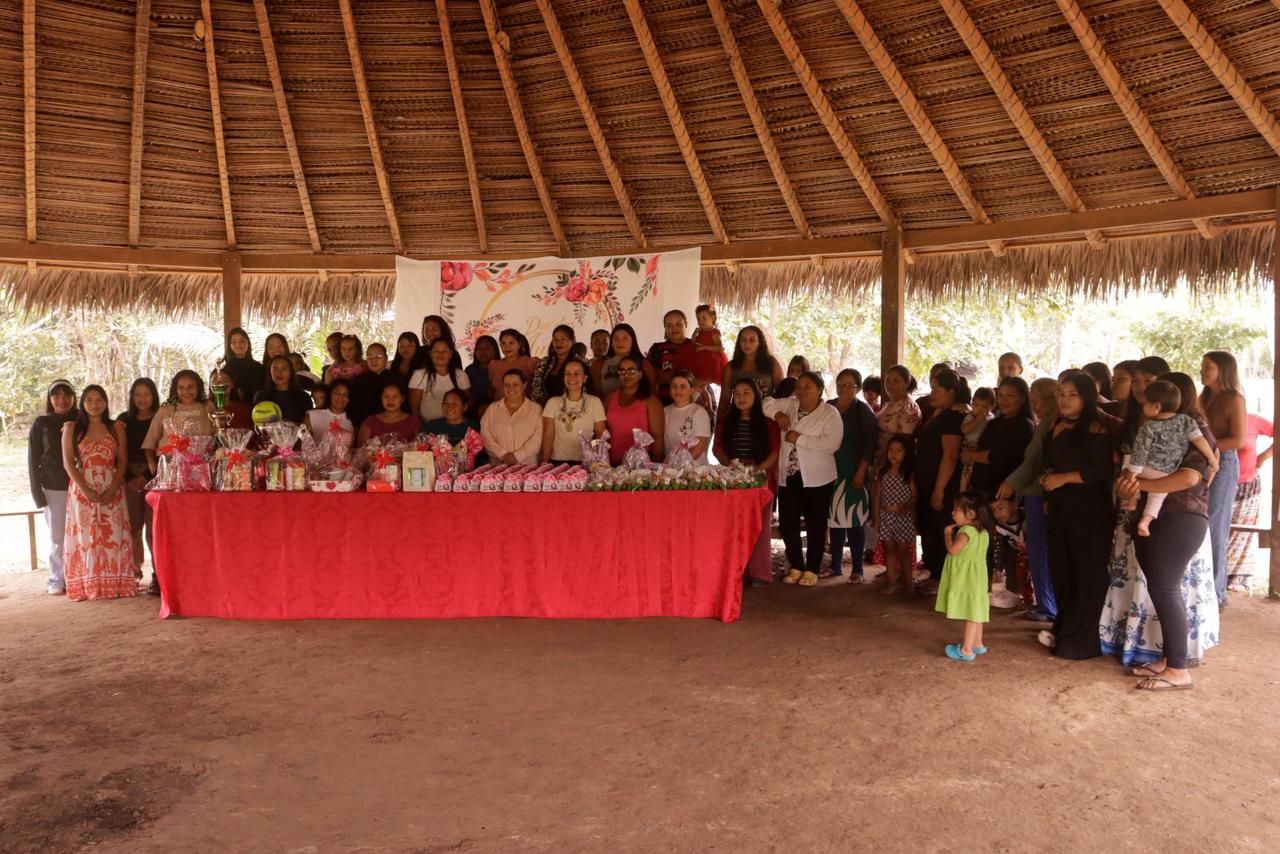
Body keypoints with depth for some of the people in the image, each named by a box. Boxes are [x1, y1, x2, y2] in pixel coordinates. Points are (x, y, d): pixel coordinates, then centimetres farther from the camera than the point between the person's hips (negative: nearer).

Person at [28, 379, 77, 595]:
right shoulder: (41, 423, 4)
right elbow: (33, 460, 4)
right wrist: (37, 492, -1)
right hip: (53, 489, 0)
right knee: (57, 537, 3)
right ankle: (57, 579, 12)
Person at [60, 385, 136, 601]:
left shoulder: (115, 428, 10)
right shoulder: (72, 428, 6)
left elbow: (123, 460, 5)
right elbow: (68, 463, -1)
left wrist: (113, 488, -10)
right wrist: (86, 490, -13)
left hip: (111, 491, 1)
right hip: (83, 490, -1)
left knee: (113, 536, -1)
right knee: (86, 536, -1)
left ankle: (114, 584, 2)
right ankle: (88, 586, 3)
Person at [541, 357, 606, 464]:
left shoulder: (595, 402, 6)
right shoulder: (553, 403, 9)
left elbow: (601, 435, 5)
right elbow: (548, 436, 5)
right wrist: (545, 462, -6)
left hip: (585, 463, -1)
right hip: (557, 462, 1)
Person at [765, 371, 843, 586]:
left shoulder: (830, 413, -7)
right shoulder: (790, 406, 10)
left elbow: (832, 442, -19)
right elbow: (767, 402, 18)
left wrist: (799, 438, -19)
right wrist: (778, 414, -3)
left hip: (817, 479, -5)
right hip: (788, 477, 5)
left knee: (815, 526, 4)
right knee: (787, 524, 8)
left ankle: (811, 570, 17)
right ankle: (795, 567, 25)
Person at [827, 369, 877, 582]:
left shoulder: (863, 410, -4)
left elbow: (869, 444, -8)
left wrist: (861, 472, -14)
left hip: (853, 473, -5)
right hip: (831, 471, 5)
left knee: (854, 520, -3)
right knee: (834, 517, 9)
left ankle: (857, 569, 5)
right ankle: (836, 564, 20)